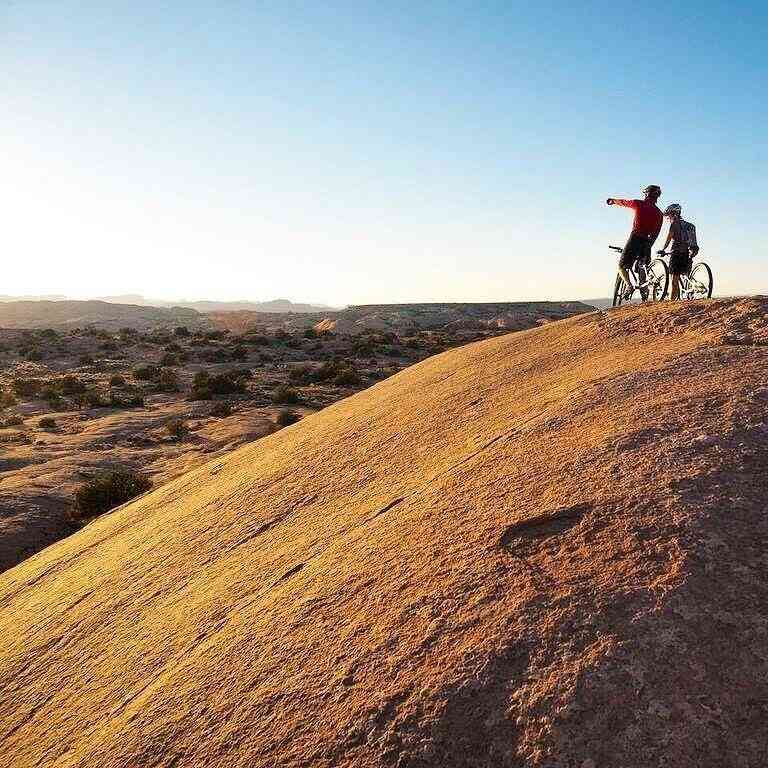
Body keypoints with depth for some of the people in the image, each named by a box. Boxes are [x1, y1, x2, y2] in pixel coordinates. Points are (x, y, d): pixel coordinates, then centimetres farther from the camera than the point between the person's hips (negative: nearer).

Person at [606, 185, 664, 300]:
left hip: (635, 239, -5)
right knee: (640, 267, 21)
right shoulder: (659, 214, 11)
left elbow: (623, 202, 16)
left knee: (622, 266, 3)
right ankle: (644, 289, 10)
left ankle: (629, 286, -17)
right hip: (646, 242, 5)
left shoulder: (638, 204, -1)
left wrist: (613, 200, 36)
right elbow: (655, 233, 10)